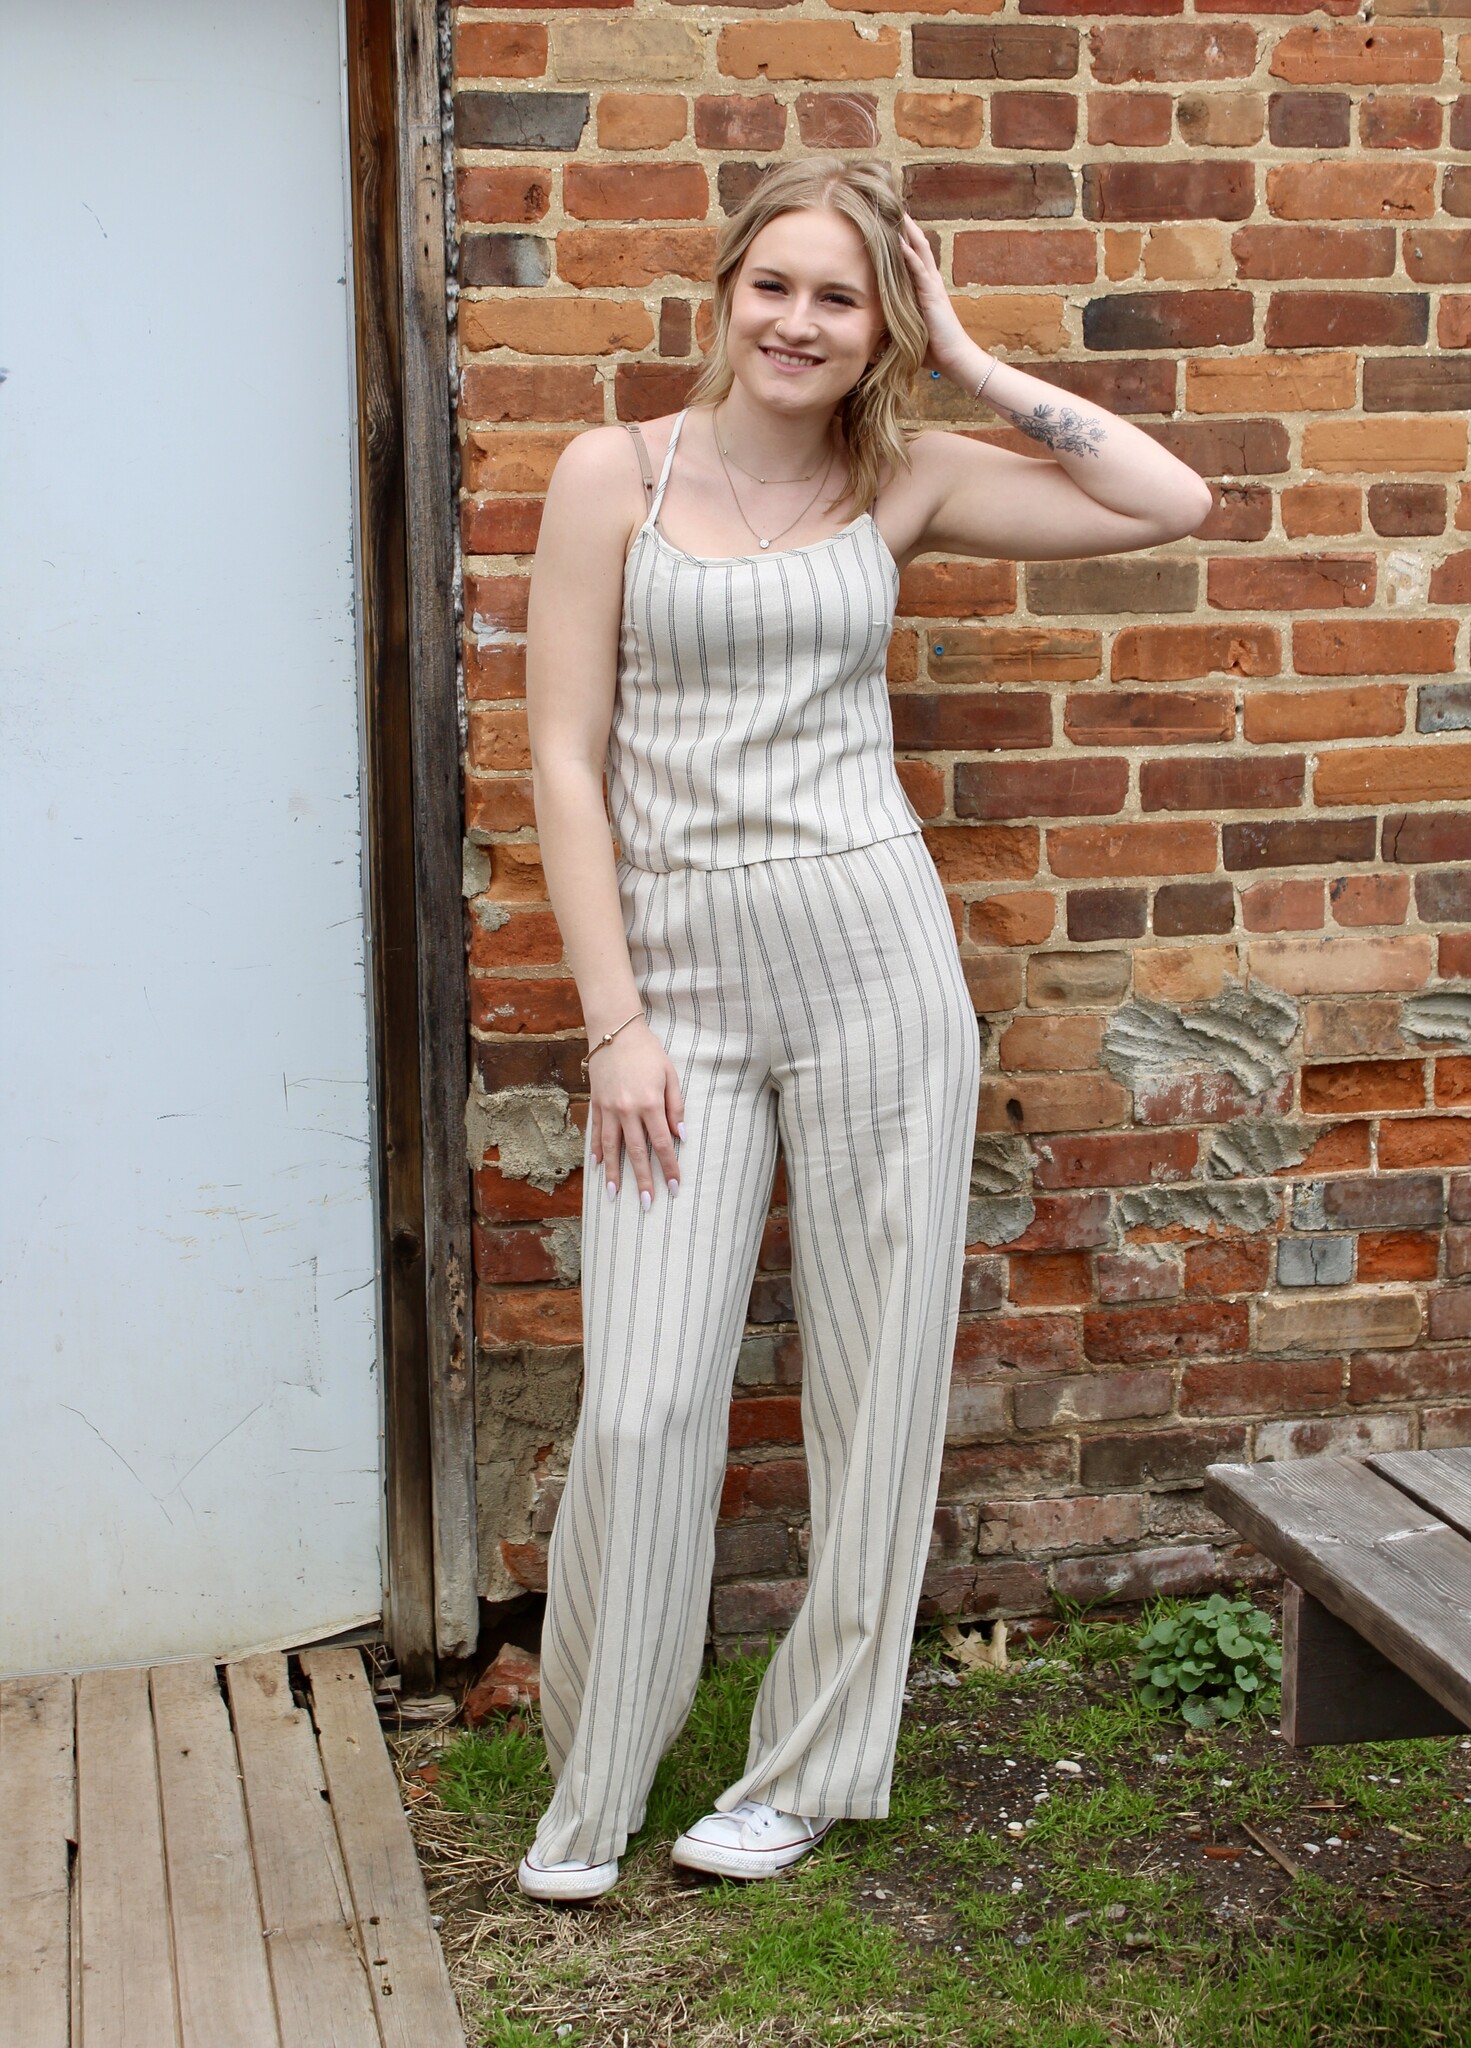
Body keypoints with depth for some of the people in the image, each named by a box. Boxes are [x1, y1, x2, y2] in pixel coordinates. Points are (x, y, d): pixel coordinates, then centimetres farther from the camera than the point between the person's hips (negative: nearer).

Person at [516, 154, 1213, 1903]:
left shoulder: (901, 486, 7)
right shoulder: (614, 475, 2)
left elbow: (1171, 505, 3)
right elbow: (565, 760, -2)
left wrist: (974, 366, 2)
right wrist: (615, 1023, -6)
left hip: (872, 954, 1)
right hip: (678, 977, -1)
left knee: (876, 1382, 7)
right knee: (643, 1406, -1)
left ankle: (816, 1770, 26)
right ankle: (589, 1792, 20)